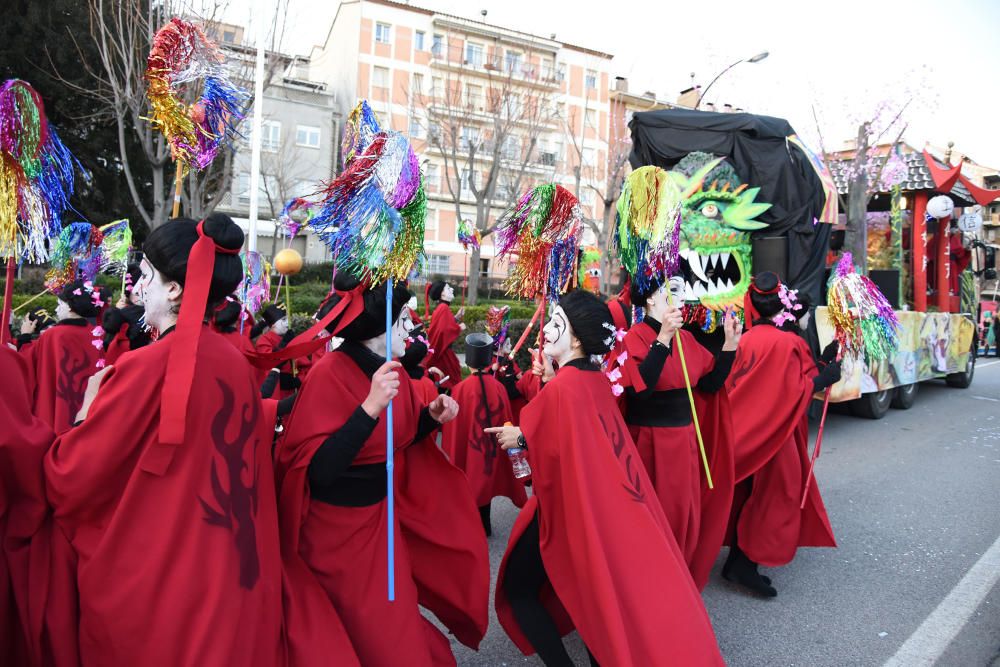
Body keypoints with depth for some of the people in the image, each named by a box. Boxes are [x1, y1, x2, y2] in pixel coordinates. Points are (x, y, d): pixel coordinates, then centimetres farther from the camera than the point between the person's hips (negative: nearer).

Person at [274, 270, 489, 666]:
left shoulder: (394, 374, -2)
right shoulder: (330, 373, -23)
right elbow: (317, 470, -31)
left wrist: (431, 418, -6)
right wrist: (371, 407, -38)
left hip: (381, 518, 7)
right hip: (336, 530, -6)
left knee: (392, 624, 19)